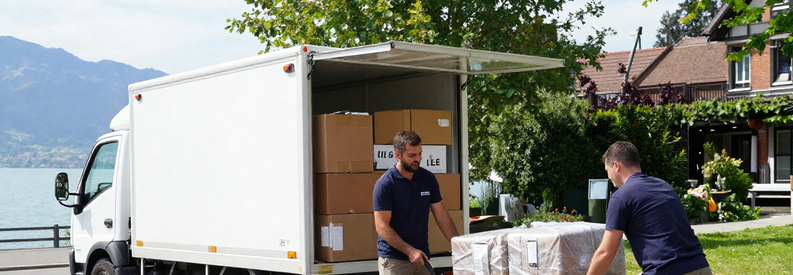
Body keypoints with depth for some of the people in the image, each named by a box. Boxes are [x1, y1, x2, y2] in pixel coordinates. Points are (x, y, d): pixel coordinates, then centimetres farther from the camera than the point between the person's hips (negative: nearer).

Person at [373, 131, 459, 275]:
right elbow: (381, 226, -14)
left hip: (422, 257, 5)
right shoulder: (384, 184, -11)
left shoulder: (428, 178, 5)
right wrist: (410, 251, -20)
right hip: (394, 260, -4)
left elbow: (441, 215, 6)